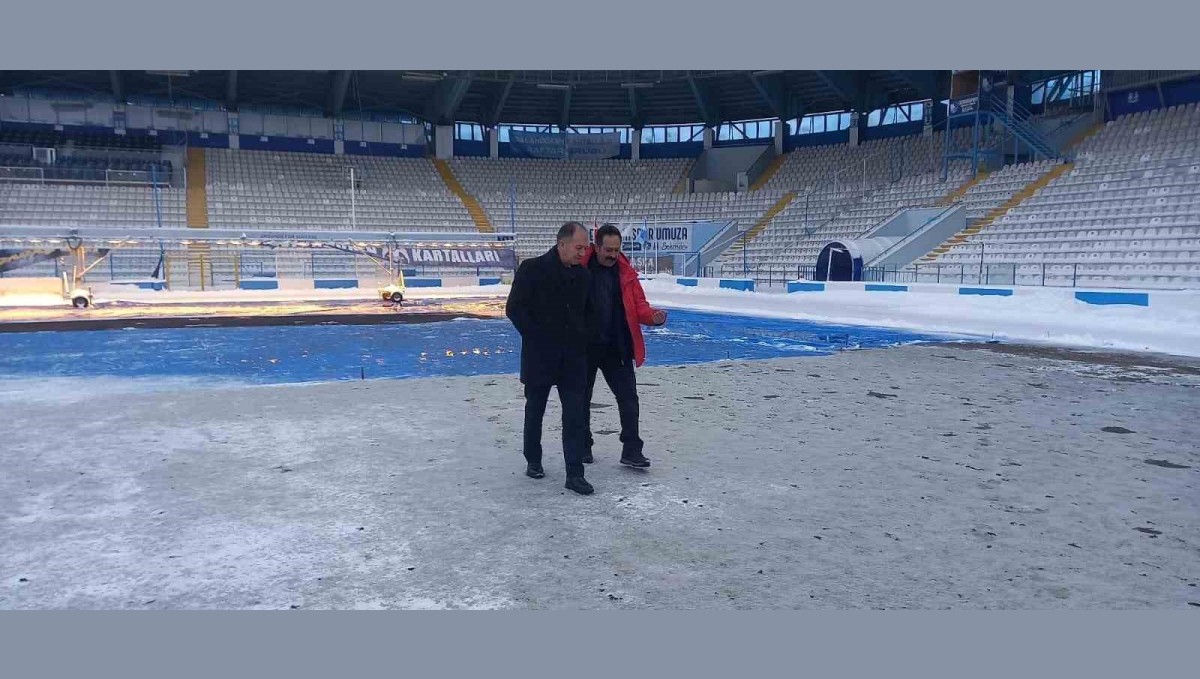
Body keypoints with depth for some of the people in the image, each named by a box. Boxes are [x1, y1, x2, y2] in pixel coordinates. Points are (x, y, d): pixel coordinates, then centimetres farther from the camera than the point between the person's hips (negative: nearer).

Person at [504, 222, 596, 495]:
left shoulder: (583, 274, 5)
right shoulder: (532, 269, -10)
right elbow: (514, 309, -9)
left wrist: (582, 341, 8)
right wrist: (537, 338, -11)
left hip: (573, 358, 4)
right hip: (539, 357, -3)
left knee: (576, 416, -2)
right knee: (535, 411, 12)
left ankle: (575, 473, 3)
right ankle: (533, 461, 31)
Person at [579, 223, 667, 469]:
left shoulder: (626, 273, 1)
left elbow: (639, 306, 1)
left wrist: (653, 316, -20)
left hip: (617, 348, 2)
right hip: (584, 347, -2)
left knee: (628, 396, -1)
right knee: (582, 397, 11)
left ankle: (632, 450, 6)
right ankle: (583, 446, 27)